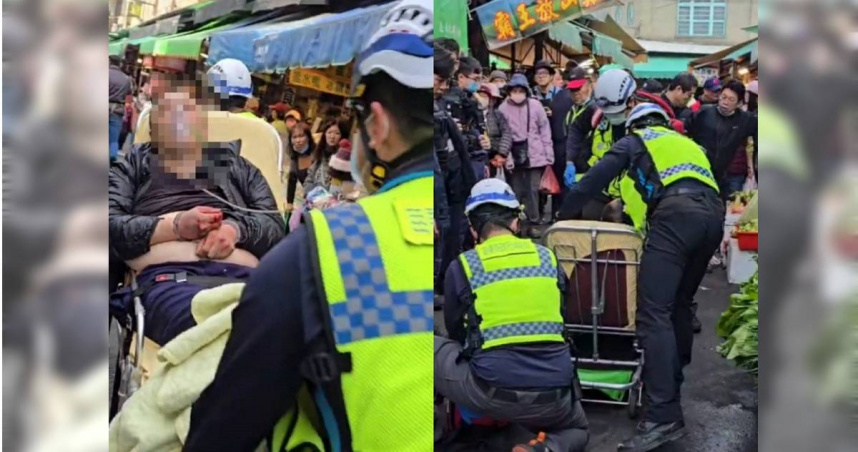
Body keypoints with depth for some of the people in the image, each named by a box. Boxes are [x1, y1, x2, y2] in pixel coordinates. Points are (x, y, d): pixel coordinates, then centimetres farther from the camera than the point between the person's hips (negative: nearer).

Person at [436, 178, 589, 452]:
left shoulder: (461, 266, 1)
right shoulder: (548, 258, 9)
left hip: (492, 391, -2)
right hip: (553, 397, 2)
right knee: (577, 427, 33)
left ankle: (475, 415, 14)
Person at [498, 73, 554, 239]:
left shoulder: (535, 105, -1)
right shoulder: (503, 108, -4)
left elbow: (545, 130, 4)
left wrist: (548, 154, 2)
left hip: (534, 154, 1)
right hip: (513, 155, 0)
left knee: (532, 190, 4)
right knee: (517, 191, 7)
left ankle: (532, 223, 13)